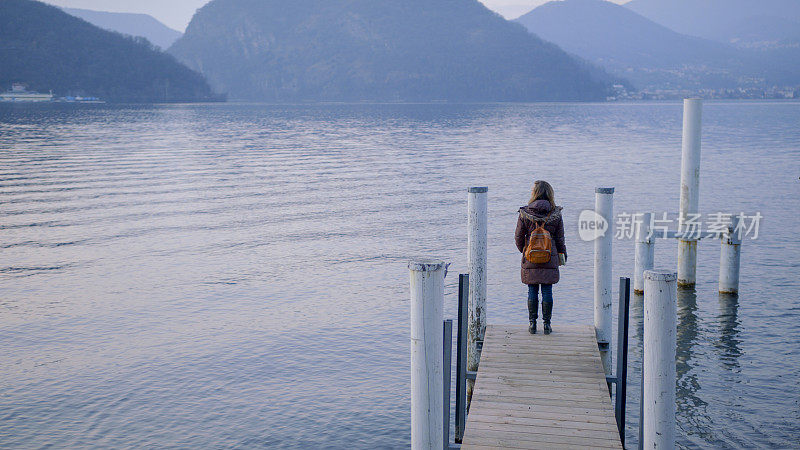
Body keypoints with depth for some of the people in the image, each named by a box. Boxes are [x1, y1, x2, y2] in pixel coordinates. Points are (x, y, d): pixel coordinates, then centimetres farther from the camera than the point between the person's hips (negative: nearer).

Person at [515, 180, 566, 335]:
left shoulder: (524, 213, -9)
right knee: (547, 291, 7)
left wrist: (523, 250, 18)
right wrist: (562, 255, 16)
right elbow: (560, 239, 2)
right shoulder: (556, 214, -5)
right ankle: (547, 324, 11)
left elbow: (518, 237, -1)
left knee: (532, 291, 8)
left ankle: (532, 323, 10)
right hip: (550, 259, 1)